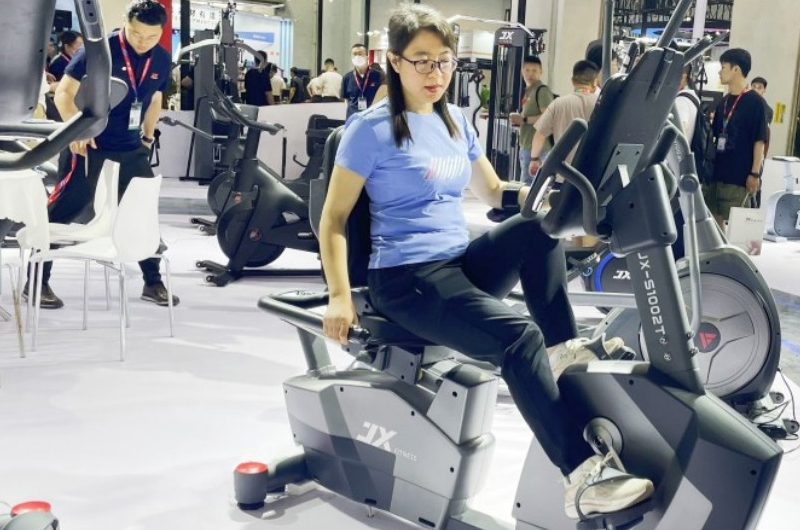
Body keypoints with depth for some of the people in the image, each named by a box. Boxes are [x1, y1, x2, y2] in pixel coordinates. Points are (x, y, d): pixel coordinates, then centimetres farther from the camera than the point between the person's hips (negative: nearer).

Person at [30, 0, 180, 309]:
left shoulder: (161, 60, 3)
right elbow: (64, 92, -11)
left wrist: (148, 138, 15)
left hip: (131, 148, 5)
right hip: (89, 143, -5)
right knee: (63, 209, -3)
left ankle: (153, 283, 20)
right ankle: (36, 280, 7)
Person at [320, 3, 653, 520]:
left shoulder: (455, 121, 13)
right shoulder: (372, 128, -7)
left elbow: (493, 191, 21)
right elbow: (334, 218, -6)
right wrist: (340, 296, -17)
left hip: (462, 264, 7)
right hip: (405, 278, -6)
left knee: (539, 226, -22)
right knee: (518, 336, -30)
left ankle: (564, 347, -15)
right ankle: (582, 474, -31)